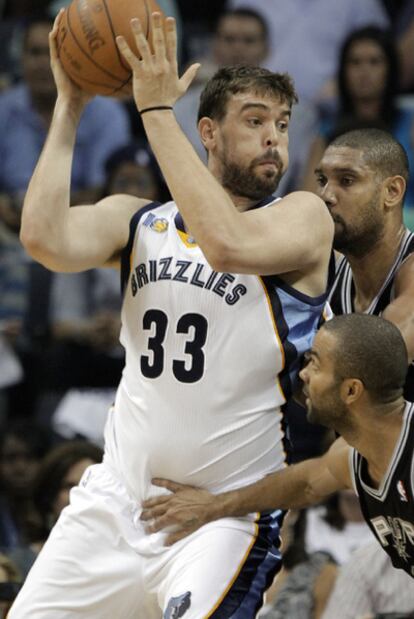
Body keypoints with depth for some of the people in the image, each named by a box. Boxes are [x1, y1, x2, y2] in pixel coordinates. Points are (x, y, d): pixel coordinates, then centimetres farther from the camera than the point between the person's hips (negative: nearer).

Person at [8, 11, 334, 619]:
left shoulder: (304, 217, -4)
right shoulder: (136, 219, 8)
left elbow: (226, 244, -26)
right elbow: (45, 239, -12)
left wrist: (156, 108, -23)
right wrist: (69, 105, -10)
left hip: (226, 513, -4)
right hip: (117, 499, 5)